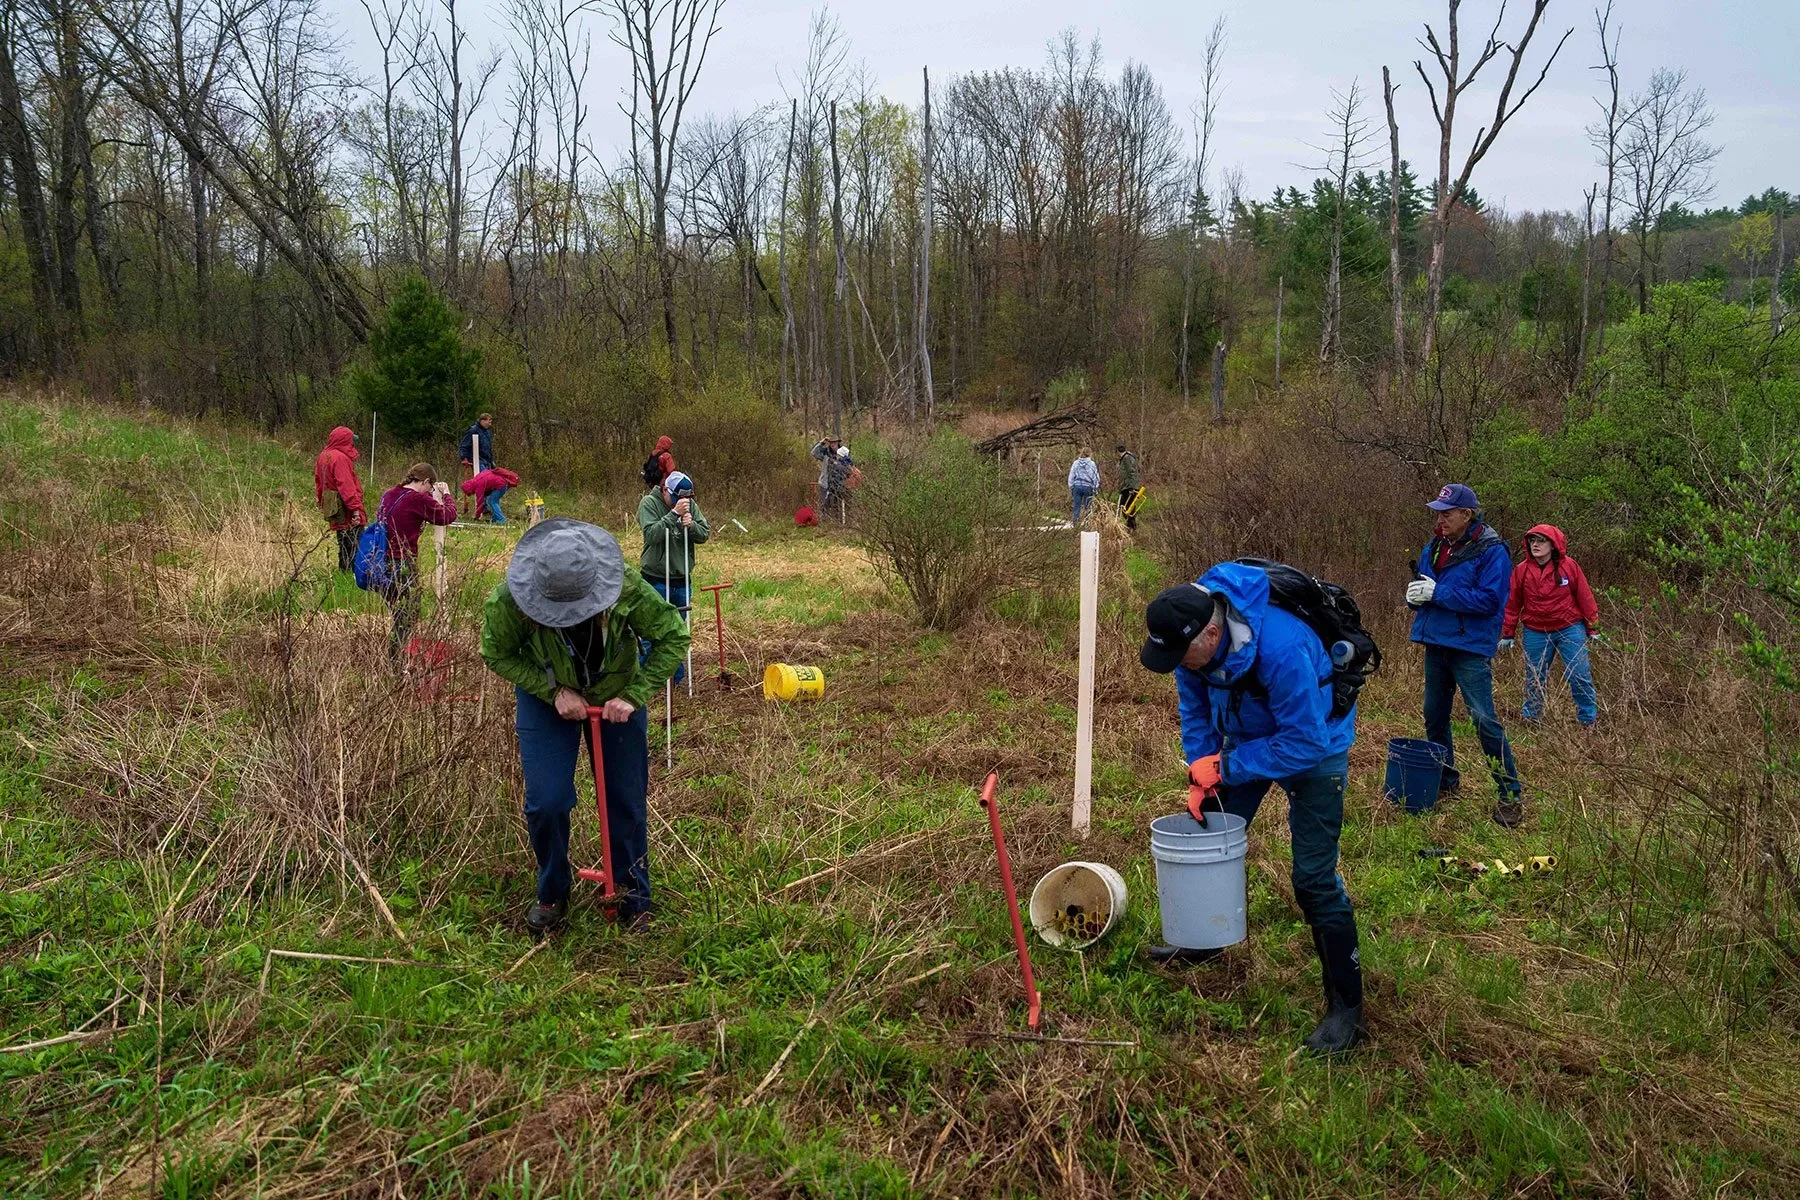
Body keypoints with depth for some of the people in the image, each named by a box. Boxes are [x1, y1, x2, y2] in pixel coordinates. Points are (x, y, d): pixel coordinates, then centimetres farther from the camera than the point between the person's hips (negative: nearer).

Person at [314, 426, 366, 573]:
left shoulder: (323, 456, 14)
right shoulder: (341, 458, -16)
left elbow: (318, 481, 21)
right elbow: (346, 486, -21)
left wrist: (322, 503, 27)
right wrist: (355, 509, -20)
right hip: (345, 510, -10)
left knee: (344, 544, 16)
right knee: (355, 545, -10)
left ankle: (343, 571, 19)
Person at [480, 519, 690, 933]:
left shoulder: (626, 587, -31)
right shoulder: (510, 599, -30)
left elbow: (674, 637, -17)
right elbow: (497, 655, -12)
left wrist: (633, 696, -24)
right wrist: (554, 691, -23)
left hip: (615, 697, 0)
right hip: (546, 698, 0)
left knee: (627, 802, 5)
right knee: (545, 802, -8)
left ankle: (634, 896, 25)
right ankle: (552, 893, 18)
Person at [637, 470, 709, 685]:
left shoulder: (690, 505, 4)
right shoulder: (649, 503, -10)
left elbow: (705, 534, 3)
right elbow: (651, 534, -22)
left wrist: (691, 525, -17)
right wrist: (674, 514, -27)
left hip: (681, 580, 5)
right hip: (655, 580, -5)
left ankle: (679, 678, 26)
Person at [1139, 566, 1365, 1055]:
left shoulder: (1282, 647, -42)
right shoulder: (1189, 632, -20)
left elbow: (1305, 743, -35)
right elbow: (1196, 709, -3)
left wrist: (1225, 768, -30)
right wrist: (1201, 775, -12)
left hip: (1313, 743, -7)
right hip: (1246, 734, 7)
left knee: (1314, 877, -10)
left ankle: (1346, 1007, 2)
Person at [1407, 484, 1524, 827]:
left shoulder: (1491, 550, -13)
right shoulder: (1435, 547, 9)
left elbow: (1489, 599, -21)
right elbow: (1421, 590, 19)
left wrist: (1437, 593, -21)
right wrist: (1416, 594, -6)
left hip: (1470, 647, -7)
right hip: (1436, 644, 8)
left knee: (1483, 720, -10)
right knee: (1435, 717, 15)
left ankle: (1511, 795, -1)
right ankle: (1446, 780, 32)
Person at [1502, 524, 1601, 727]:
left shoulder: (1569, 566, -5)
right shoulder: (1522, 570, -2)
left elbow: (1585, 597, 1)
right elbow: (1512, 604, 5)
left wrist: (1592, 628, 3)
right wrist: (1507, 634, 7)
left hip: (1569, 629, -1)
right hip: (1535, 633, 2)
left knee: (1580, 676, -1)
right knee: (1534, 678, 8)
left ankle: (1589, 720, 11)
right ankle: (1529, 717, 20)